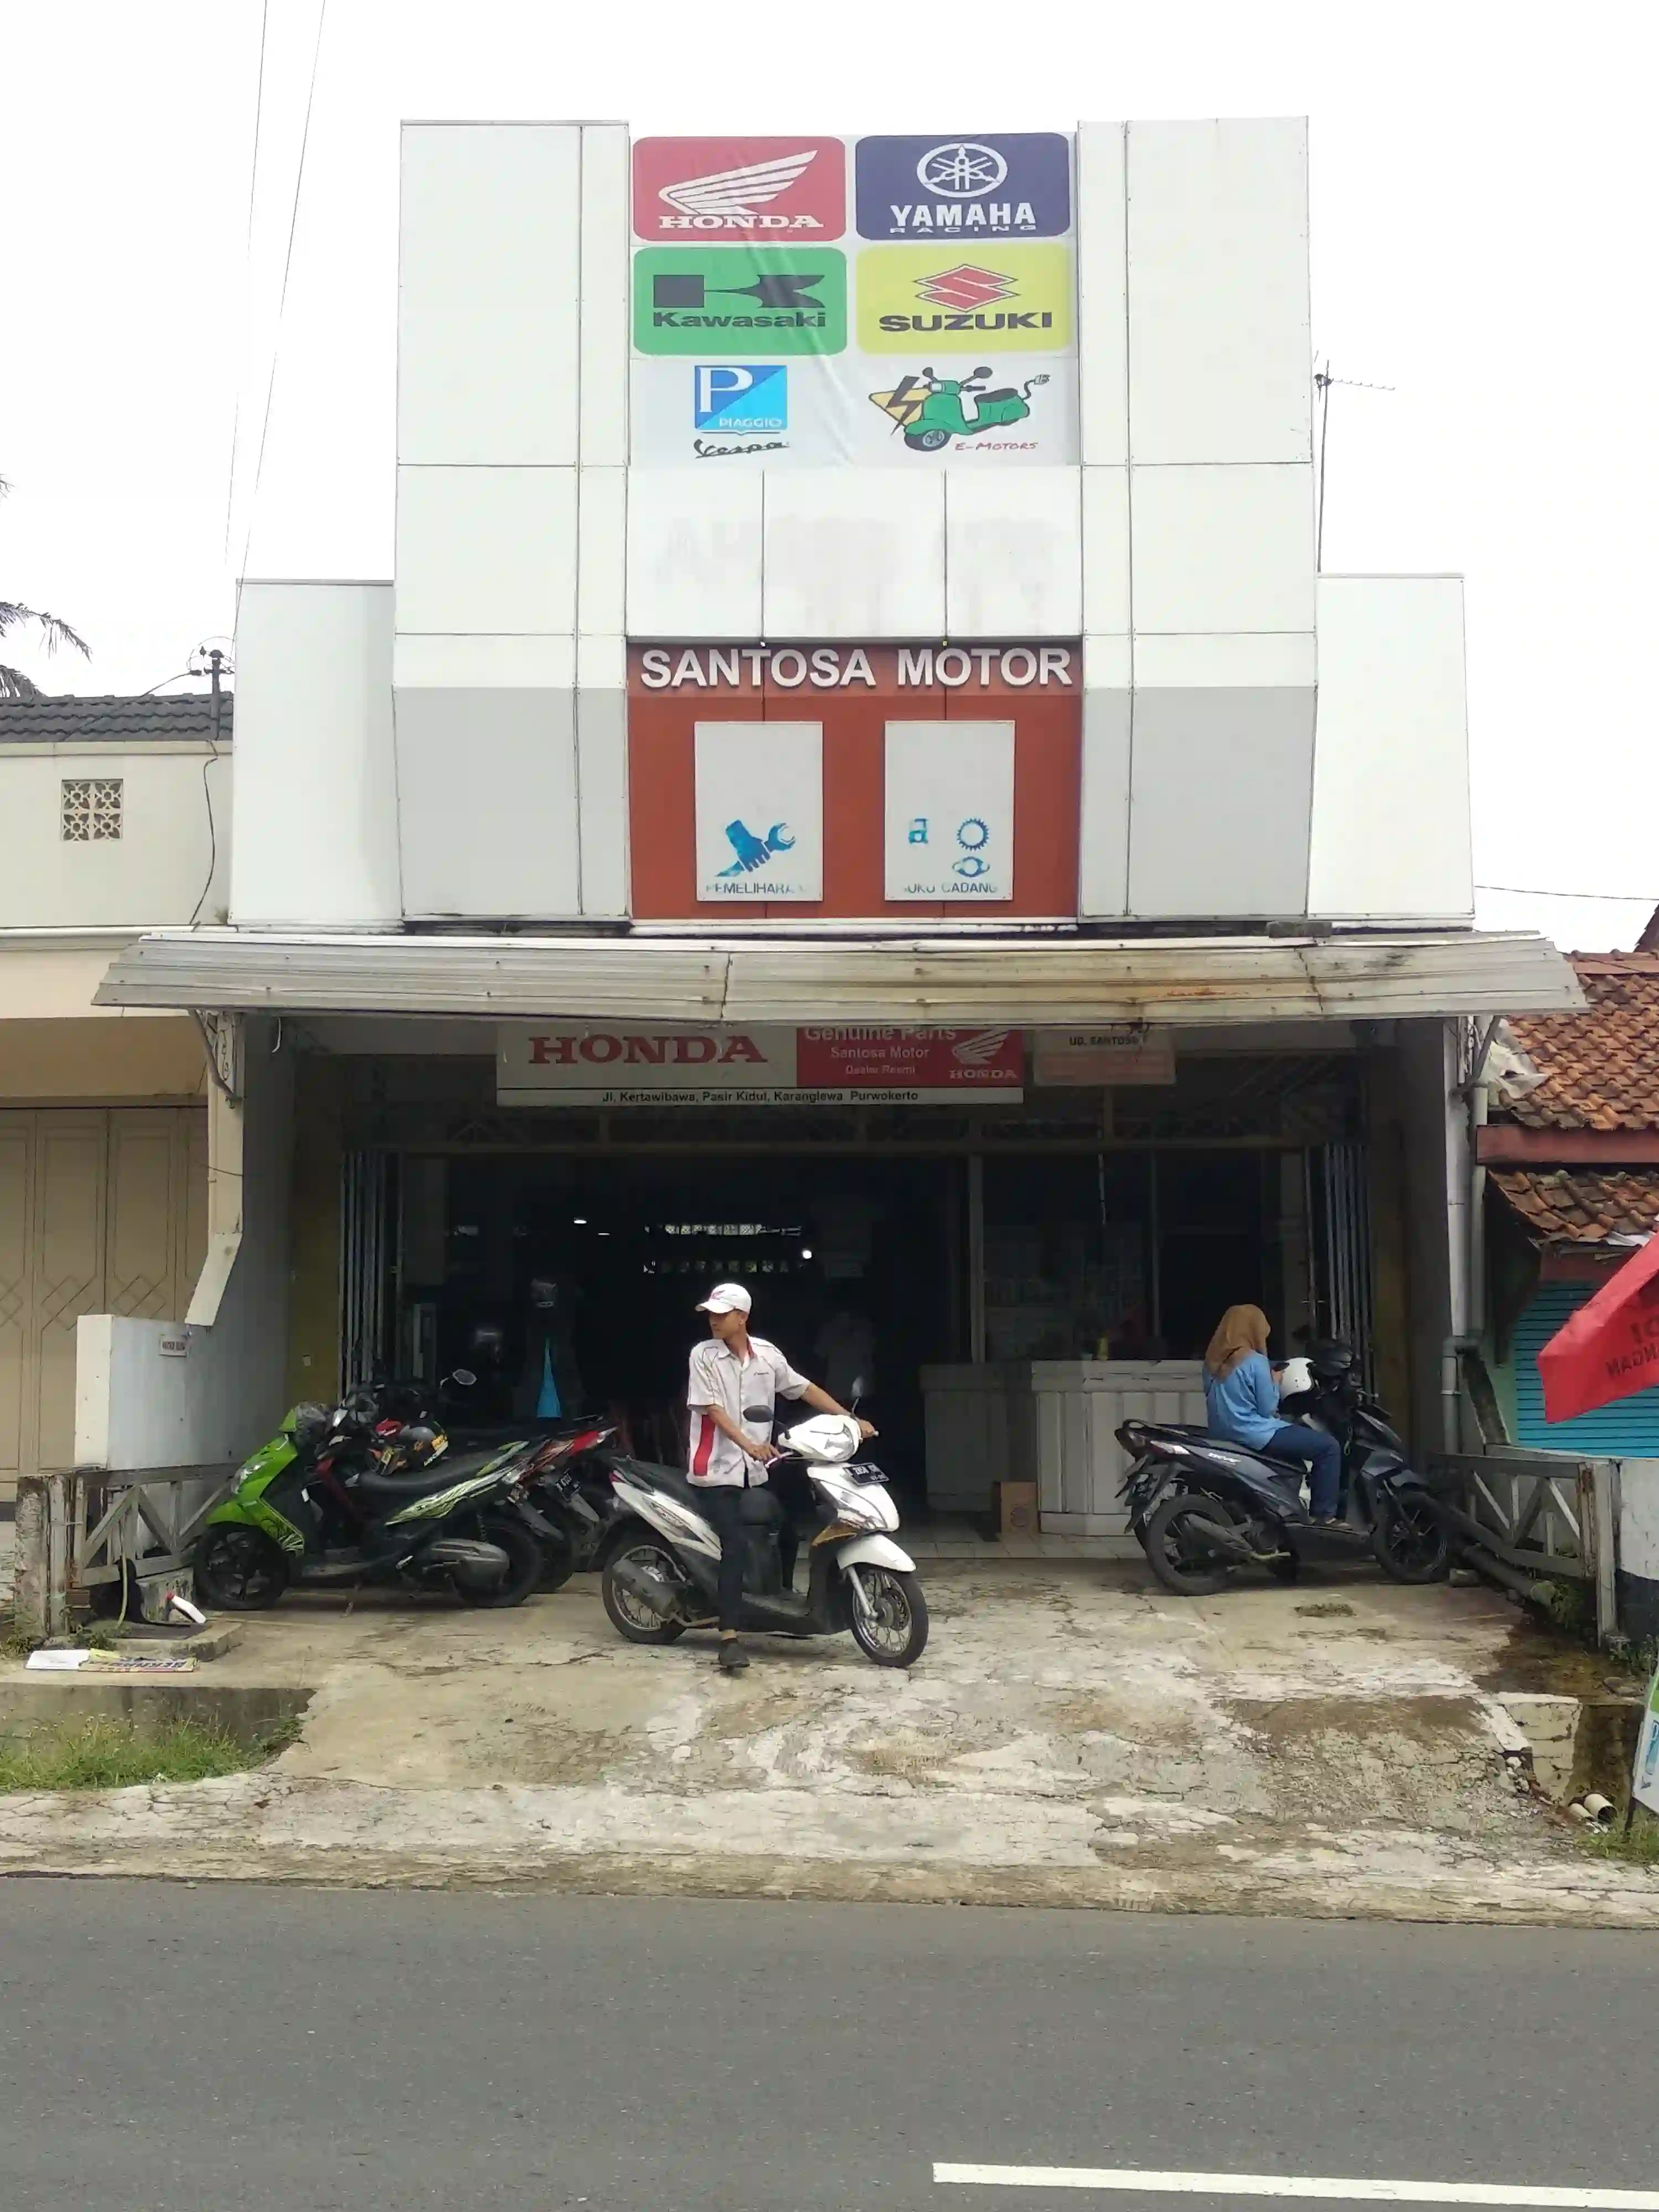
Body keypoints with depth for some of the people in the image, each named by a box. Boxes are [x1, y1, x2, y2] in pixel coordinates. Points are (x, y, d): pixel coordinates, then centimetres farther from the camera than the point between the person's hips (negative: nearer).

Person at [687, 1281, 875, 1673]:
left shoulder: (767, 1354, 5)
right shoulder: (703, 1355, -7)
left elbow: (804, 1388, 12)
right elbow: (711, 1409, -14)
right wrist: (748, 1444, -26)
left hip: (757, 1466, 6)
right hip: (718, 1465, -5)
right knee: (735, 1545, -17)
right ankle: (730, 1638, -20)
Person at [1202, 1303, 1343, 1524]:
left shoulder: (1213, 1359, 8)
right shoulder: (1255, 1361, -15)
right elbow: (1268, 1409, -12)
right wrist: (1275, 1383, 5)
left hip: (1222, 1431, 9)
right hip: (1253, 1434, -9)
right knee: (1329, 1447, -5)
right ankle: (1323, 1516, -7)